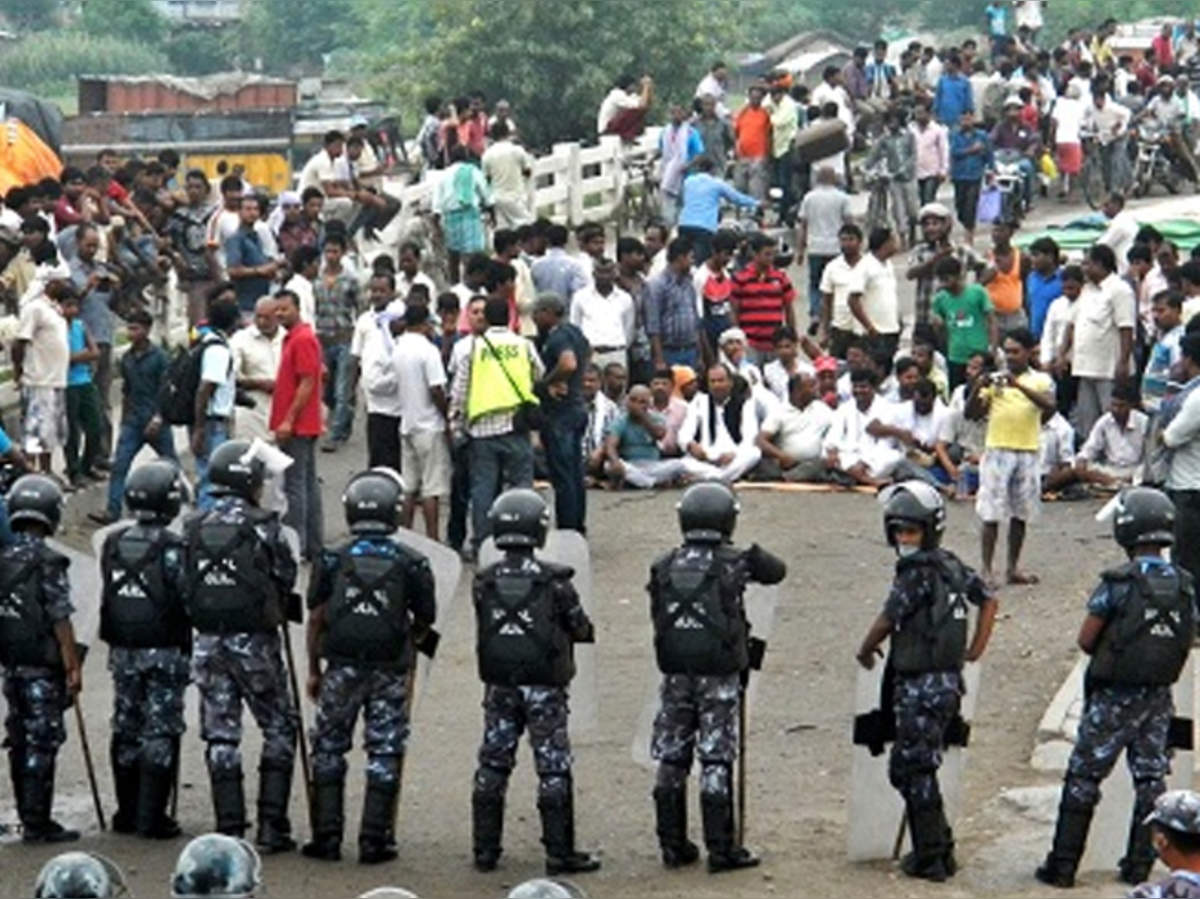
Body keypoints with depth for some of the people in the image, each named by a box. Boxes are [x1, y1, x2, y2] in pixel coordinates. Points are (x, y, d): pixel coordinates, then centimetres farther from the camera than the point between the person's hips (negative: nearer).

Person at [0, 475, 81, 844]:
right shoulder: (47, 562, -16)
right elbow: (60, 620, -16)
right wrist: (74, 667, -10)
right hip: (42, 666, -7)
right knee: (42, 742, -2)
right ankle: (36, 823, -1)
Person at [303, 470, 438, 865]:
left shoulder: (333, 559, -2)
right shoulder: (411, 563, -2)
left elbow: (316, 617, 1)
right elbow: (425, 621, 4)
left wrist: (314, 669, 11)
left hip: (342, 668, 0)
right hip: (391, 670, 0)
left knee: (328, 749, 11)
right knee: (385, 753, 7)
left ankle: (327, 838, 9)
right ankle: (374, 841, 6)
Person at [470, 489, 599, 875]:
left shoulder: (484, 582, -2)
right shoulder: (554, 581, -12)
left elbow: (486, 627, 5)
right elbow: (581, 629, -3)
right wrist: (585, 630, 20)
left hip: (498, 687, 4)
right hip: (544, 687, -4)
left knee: (492, 767, 12)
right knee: (553, 770, 2)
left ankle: (485, 850, 15)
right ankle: (559, 853, 3)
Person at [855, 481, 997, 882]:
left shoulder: (918, 574, -17)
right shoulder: (952, 566, 8)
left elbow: (886, 622, -11)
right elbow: (988, 599, 18)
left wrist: (866, 651, 8)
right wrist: (976, 650, 20)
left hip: (921, 686, -9)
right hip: (949, 680, 9)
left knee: (915, 772, -1)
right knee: (907, 768, 18)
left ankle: (932, 858, 2)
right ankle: (939, 847, 22)